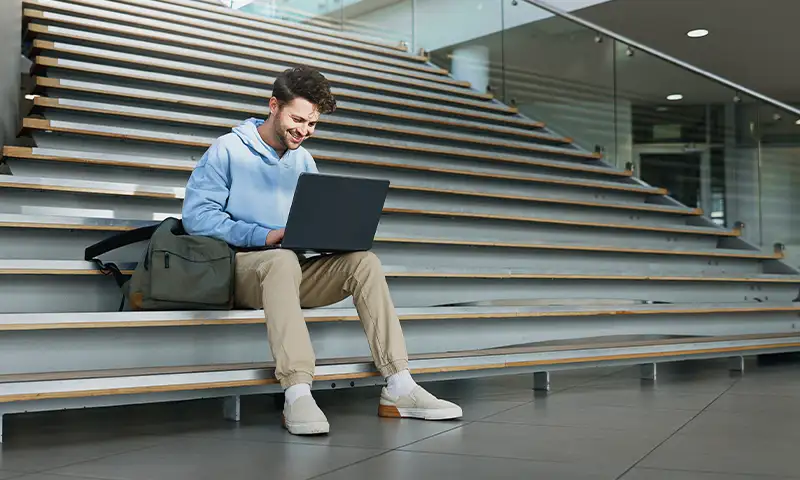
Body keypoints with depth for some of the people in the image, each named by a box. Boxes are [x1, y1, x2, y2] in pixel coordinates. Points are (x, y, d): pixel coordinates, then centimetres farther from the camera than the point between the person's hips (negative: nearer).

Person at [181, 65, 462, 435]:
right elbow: (196, 215, -11)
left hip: (293, 269, 6)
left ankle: (398, 388, -26)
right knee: (282, 259, -39)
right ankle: (297, 394, -48)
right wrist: (265, 236, -20)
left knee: (363, 260, -19)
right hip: (241, 267, -5)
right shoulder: (229, 150, 0)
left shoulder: (304, 161, 20)